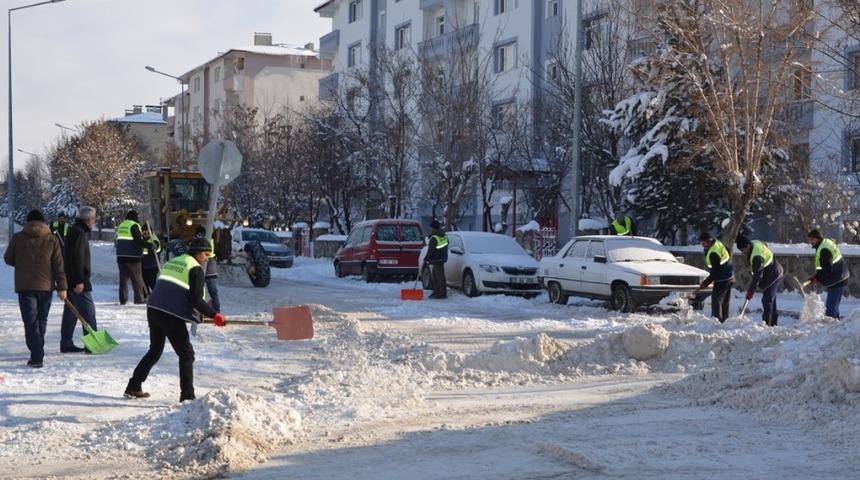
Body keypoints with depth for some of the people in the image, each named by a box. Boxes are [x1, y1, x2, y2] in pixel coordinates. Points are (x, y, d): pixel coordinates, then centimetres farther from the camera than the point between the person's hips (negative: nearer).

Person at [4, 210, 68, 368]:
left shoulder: (18, 238, -2)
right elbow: (58, 265, -3)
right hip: (46, 286, 2)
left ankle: (36, 357, -12)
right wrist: (61, 287, 0)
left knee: (31, 321, -2)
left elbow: (8, 259, 9)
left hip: (25, 286, -2)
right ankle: (38, 354, 24)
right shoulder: (52, 240, 0)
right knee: (41, 320, 15)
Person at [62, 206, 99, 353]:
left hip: (71, 280, 10)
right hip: (77, 279, -10)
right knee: (88, 310, -8)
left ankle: (66, 343, 16)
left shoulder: (76, 231, 18)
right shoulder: (79, 232, -14)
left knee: (71, 311, 12)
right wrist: (79, 281, -23)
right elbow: (77, 258, -21)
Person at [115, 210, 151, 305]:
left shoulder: (121, 226, 15)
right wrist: (150, 245, -14)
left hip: (121, 256, 7)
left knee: (123, 278, 9)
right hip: (133, 257, -7)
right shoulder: (134, 225, -9)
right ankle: (139, 298, -2)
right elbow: (138, 240, -17)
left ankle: (123, 299, 6)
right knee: (137, 278, -1)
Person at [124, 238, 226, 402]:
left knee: (155, 351, 24)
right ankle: (187, 396, -3)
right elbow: (196, 299, -13)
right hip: (171, 317, -8)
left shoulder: (171, 262, 20)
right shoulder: (195, 269, -5)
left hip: (153, 310, 8)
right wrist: (214, 315, -7)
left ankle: (133, 388, 28)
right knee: (186, 354, 2)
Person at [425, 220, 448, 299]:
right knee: (434, 275, 18)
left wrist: (426, 259, -5)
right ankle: (436, 292, 23)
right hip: (442, 258, 10)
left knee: (440, 277, -5)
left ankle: (442, 293, -2)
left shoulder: (434, 238, -19)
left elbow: (431, 250, -18)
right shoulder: (444, 236, 9)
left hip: (437, 259, -10)